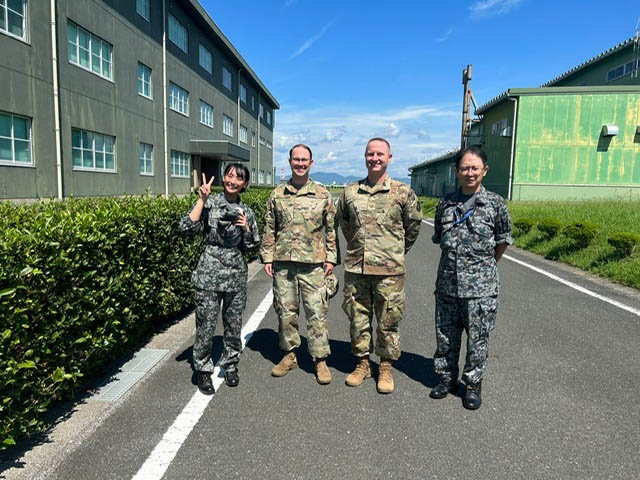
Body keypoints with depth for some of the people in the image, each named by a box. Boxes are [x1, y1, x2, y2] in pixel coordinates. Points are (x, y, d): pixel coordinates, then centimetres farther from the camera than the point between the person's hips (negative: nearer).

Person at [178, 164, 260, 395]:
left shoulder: (246, 212, 7)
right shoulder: (210, 203, -2)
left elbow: (252, 247, 12)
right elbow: (187, 228, -16)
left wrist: (247, 229, -6)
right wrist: (202, 200, -16)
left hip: (236, 274, 3)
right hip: (209, 273, -3)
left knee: (234, 324, 12)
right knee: (206, 325, 2)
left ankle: (230, 365, 32)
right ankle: (203, 369, 20)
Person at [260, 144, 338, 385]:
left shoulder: (323, 195, 5)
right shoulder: (277, 194, 8)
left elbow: (331, 229, 6)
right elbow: (269, 229, 10)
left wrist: (331, 258, 0)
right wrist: (267, 257, 4)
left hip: (313, 263, -2)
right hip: (283, 262, 2)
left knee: (316, 312, 1)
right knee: (285, 311, 10)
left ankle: (321, 360, 12)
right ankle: (289, 355, 27)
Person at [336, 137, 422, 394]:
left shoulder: (403, 192, -2)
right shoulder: (350, 192, 5)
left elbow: (413, 224, 10)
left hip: (389, 269, -2)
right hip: (355, 268, 3)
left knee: (388, 321, 7)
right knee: (358, 318, 12)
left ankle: (385, 368, 24)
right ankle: (362, 363, 29)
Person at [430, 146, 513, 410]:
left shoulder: (495, 203, -4)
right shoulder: (446, 203, 5)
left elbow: (503, 241, 6)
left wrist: (485, 266, 12)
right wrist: (454, 263, 12)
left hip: (480, 286, -3)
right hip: (447, 283, 3)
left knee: (477, 338, 7)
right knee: (445, 336, 13)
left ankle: (473, 384, 25)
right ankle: (447, 378, 31)